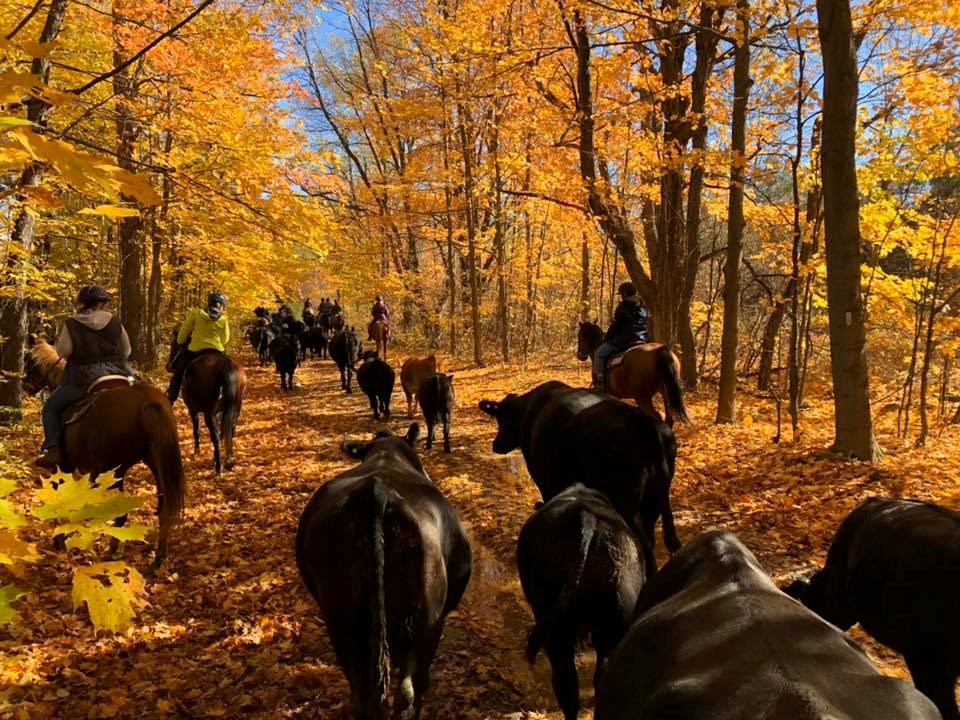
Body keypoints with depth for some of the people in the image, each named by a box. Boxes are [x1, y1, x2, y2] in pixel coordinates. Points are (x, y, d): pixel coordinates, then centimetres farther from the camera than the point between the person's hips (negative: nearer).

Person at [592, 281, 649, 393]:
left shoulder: (623, 307, -9)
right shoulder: (643, 306, 13)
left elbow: (615, 326, -6)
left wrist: (605, 339, 7)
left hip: (624, 340, -7)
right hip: (642, 340, 7)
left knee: (599, 353, 0)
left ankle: (599, 381, -10)